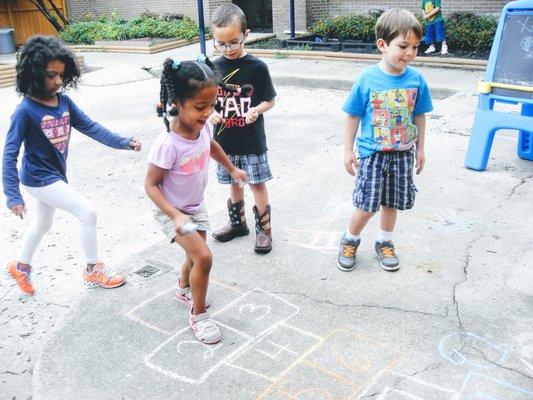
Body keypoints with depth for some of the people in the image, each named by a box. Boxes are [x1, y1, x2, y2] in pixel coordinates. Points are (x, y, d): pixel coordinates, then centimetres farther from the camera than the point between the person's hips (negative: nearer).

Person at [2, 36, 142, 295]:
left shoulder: (64, 101, -5)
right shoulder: (25, 111, -23)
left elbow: (90, 127, -2)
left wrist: (124, 142, -13)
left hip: (54, 176, 8)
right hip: (38, 179, -7)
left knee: (43, 224, 25)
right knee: (88, 213, -10)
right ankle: (93, 271, 8)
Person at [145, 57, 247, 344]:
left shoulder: (203, 127, -15)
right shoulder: (168, 145, -35)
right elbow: (151, 185, -26)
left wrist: (232, 169, 21)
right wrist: (175, 215, -35)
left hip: (196, 206, 7)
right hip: (172, 211, -7)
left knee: (195, 256, 23)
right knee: (203, 257, -17)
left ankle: (184, 288, 55)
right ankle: (198, 315, 5)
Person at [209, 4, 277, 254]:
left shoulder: (257, 67, -10)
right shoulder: (214, 68, -1)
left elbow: (270, 100, -2)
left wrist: (256, 110, -21)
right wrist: (211, 113, -12)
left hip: (252, 141, -3)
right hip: (225, 140, 4)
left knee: (257, 183, 5)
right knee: (234, 182, 17)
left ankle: (263, 229, 19)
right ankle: (238, 223, 34)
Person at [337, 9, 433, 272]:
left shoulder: (416, 79, -7)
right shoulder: (367, 80, -14)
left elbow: (419, 116, 5)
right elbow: (353, 117, -5)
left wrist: (420, 149, 10)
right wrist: (348, 151, -4)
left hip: (403, 154, 3)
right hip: (372, 154, -3)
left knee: (392, 202, 15)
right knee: (367, 205, 0)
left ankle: (384, 243, 36)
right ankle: (350, 241, 26)